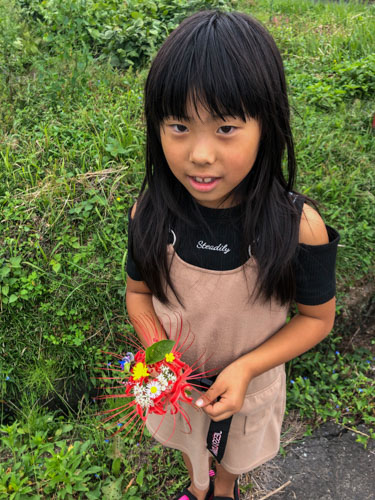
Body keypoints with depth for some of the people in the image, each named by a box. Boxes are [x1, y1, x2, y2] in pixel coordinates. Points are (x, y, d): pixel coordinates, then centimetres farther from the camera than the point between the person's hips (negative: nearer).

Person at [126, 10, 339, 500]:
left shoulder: (299, 228, -32)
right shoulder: (149, 215, -26)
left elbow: (317, 317, -16)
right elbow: (138, 293, -9)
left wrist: (246, 367, -28)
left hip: (252, 382, -1)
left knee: (236, 451, 33)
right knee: (189, 442, 34)